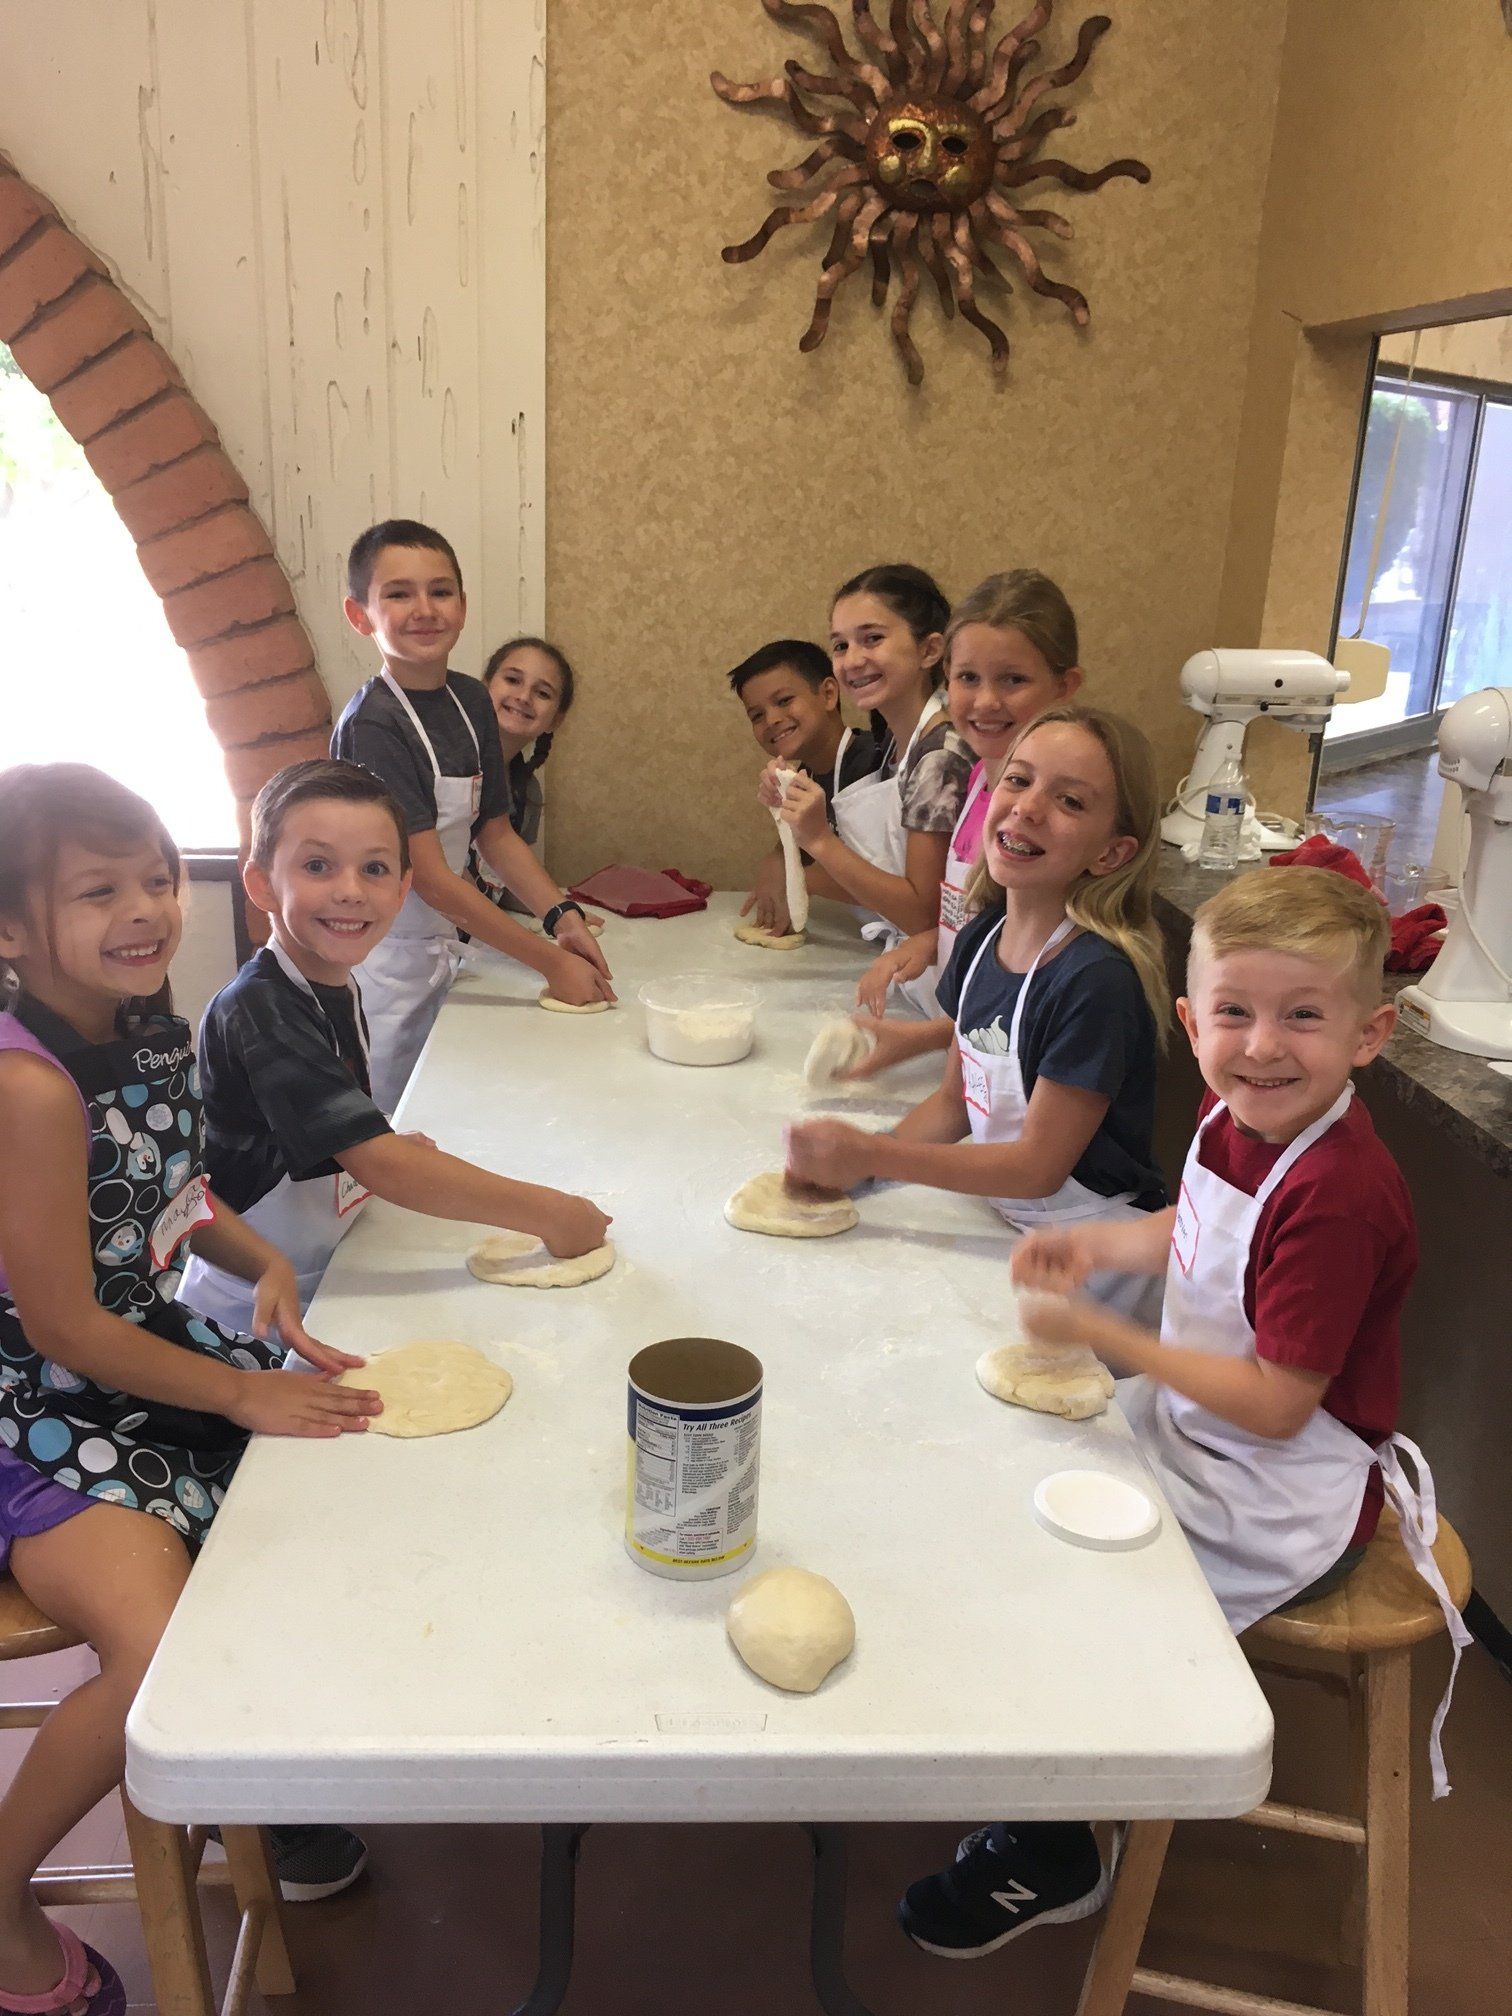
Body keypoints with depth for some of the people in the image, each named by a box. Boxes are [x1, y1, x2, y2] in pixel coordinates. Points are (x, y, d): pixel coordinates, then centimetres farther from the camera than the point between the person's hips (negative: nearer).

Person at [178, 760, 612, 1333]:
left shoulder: (340, 990, 3)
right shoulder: (260, 1012, -24)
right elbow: (378, 1165, -31)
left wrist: (383, 1146, -1)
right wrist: (549, 1214, -28)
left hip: (325, 1282, 7)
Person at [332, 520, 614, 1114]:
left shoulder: (470, 701, 3)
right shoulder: (372, 724, -19)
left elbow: (495, 832, 12)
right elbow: (429, 876, -22)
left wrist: (562, 914, -4)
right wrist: (551, 962, -20)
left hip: (438, 954, 7)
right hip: (381, 968, -7)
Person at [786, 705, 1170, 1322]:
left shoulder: (1097, 978, -24)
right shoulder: (981, 939, -2)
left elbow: (1039, 1165, -19)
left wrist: (873, 1156, -20)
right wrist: (846, 1161, -7)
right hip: (1005, 1225, 6)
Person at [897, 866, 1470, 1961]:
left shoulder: (1340, 1197, -31)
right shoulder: (1238, 1116, -6)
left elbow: (1275, 1405, -28)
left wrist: (1104, 1334, -25)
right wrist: (1096, 1243, -3)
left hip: (1282, 1504, -8)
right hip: (1190, 1436, 9)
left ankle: (1051, 1859, 23)